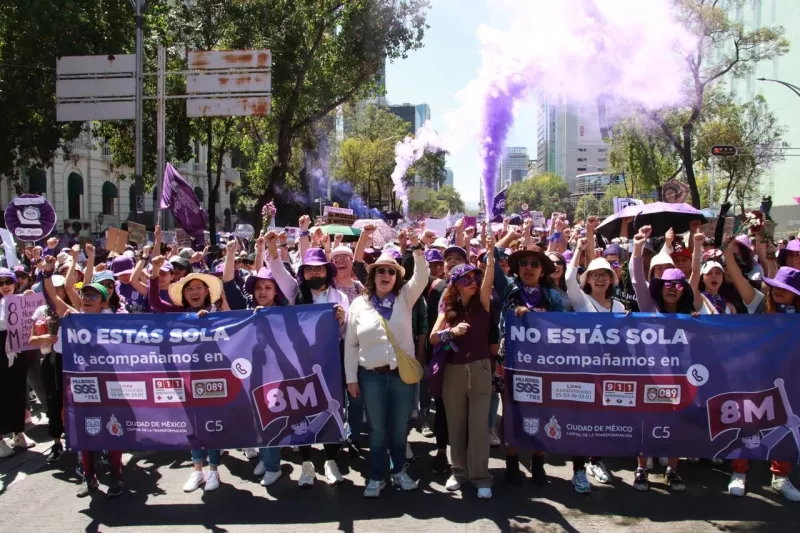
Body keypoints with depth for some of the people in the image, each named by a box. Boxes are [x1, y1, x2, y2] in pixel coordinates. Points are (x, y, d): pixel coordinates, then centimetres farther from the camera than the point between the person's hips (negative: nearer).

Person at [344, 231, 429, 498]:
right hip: (371, 375, -1)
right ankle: (376, 477, 20)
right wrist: (351, 377, 0)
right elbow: (350, 344, 2)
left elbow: (422, 277, -13)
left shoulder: (405, 298, 3)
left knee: (400, 427, 12)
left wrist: (417, 247, -27)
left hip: (403, 373, 1)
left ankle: (398, 470, 30)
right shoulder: (359, 304, 0)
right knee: (377, 428, 8)